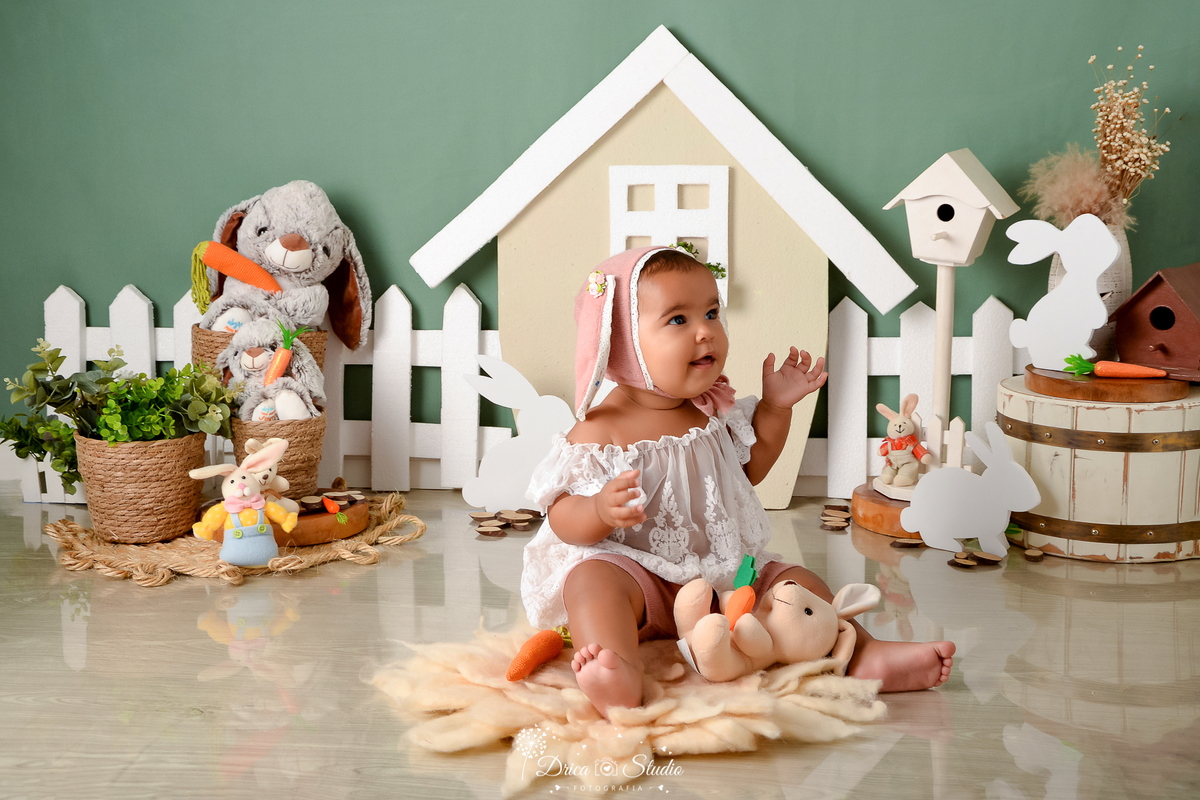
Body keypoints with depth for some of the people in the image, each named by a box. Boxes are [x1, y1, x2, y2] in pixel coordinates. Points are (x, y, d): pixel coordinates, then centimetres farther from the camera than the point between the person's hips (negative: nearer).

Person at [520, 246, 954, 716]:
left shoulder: (717, 413, 6)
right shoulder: (603, 429, -14)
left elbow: (749, 469, 24)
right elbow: (563, 519, -14)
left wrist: (776, 407, 13)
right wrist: (602, 510, -37)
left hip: (725, 574, 7)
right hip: (636, 575, -6)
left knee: (795, 581, -4)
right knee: (593, 578, -35)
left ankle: (865, 655, -9)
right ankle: (619, 677, -59)